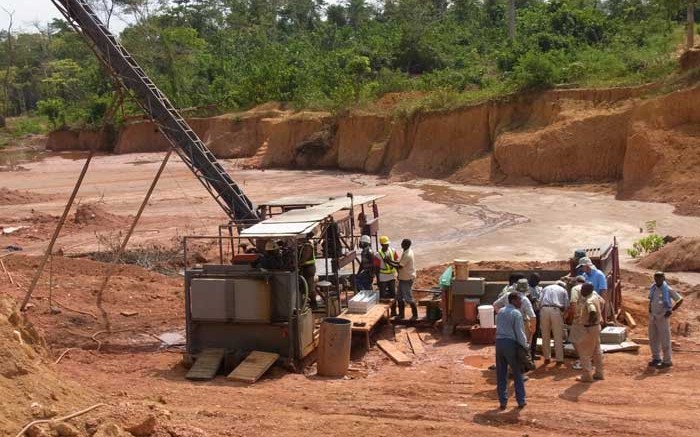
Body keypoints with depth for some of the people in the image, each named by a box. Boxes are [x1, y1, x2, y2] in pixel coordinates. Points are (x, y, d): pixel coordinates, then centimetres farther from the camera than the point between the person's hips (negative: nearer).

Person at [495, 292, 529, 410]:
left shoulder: (501, 311, 11)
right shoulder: (516, 313, -10)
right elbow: (519, 332, -12)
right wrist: (525, 345, 2)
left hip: (499, 341, 6)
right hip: (511, 343, -6)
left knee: (501, 373, 9)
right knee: (517, 373, 8)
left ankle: (503, 401, 12)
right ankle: (521, 400, 12)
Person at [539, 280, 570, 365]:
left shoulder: (546, 288, 27)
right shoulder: (563, 290, 22)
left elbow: (540, 302, 15)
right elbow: (566, 306, 12)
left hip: (544, 309, 2)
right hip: (556, 310, -2)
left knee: (545, 336, 10)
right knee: (558, 337, 5)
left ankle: (547, 358, 14)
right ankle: (559, 359, 8)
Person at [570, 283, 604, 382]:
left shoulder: (589, 301, -24)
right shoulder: (595, 298, 6)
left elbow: (593, 312, -41)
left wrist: (590, 321, -26)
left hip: (588, 328, -10)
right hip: (596, 327, 10)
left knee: (585, 352, 0)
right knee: (596, 351, 17)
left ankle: (587, 375, 5)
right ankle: (599, 373, 26)